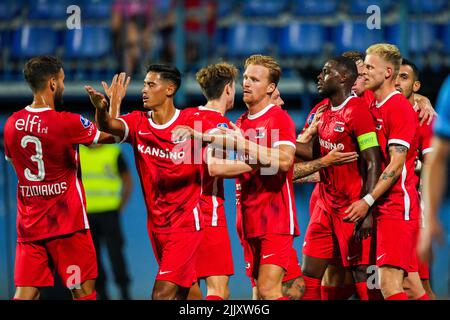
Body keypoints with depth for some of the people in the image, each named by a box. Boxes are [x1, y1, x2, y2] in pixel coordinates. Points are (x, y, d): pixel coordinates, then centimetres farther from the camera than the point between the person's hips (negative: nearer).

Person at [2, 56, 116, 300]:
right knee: (84, 290, 5)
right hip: (67, 223, -5)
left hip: (28, 225, 5)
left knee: (25, 294, 0)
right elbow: (111, 135, 1)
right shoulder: (67, 123, -13)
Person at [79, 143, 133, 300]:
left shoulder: (114, 153, -2)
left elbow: (127, 181, 6)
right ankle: (102, 293, 9)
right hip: (86, 214, 3)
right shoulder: (77, 154, 5)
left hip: (109, 212, -3)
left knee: (115, 252, -9)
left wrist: (119, 207, 0)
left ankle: (124, 292, -5)